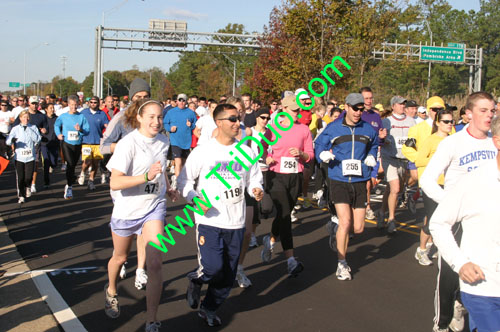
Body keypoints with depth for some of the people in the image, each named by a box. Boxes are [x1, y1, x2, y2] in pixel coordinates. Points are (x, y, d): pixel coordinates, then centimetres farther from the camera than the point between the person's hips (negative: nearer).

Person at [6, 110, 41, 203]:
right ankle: (21, 196, 15)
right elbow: (8, 141, -5)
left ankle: (27, 187, 30)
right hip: (19, 157, 0)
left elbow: (37, 139, -8)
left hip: (30, 156, 0)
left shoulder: (33, 127, 6)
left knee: (29, 177, -4)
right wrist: (11, 140, -28)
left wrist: (29, 130, -13)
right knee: (20, 177, 1)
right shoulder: (16, 129, 5)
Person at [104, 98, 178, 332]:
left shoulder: (163, 142, -1)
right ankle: (111, 291, 54)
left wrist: (167, 188, 12)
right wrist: (146, 176, -39)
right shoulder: (128, 144, -20)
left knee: (155, 264, -12)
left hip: (154, 207, 3)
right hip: (127, 209, -3)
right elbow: (115, 183, -29)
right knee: (120, 258, 20)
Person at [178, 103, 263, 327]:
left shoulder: (246, 152, 6)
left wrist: (256, 190, -8)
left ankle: (209, 309, 32)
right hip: (209, 219, -4)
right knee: (213, 268, -17)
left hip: (236, 222, 4)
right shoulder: (202, 152, -4)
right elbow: (184, 180, 1)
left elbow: (254, 178, 14)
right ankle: (196, 279, 18)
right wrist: (195, 198, -16)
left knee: (228, 274, 10)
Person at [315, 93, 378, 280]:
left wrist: (371, 156, 10)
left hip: (360, 182, 3)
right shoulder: (333, 128, 0)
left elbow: (374, 144, 28)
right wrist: (323, 154, -12)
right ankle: (341, 264, 2)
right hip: (339, 181, -3)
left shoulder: (368, 129, 8)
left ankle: (338, 228, 37)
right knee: (345, 222, -14)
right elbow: (319, 146, 9)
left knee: (358, 228, 1)